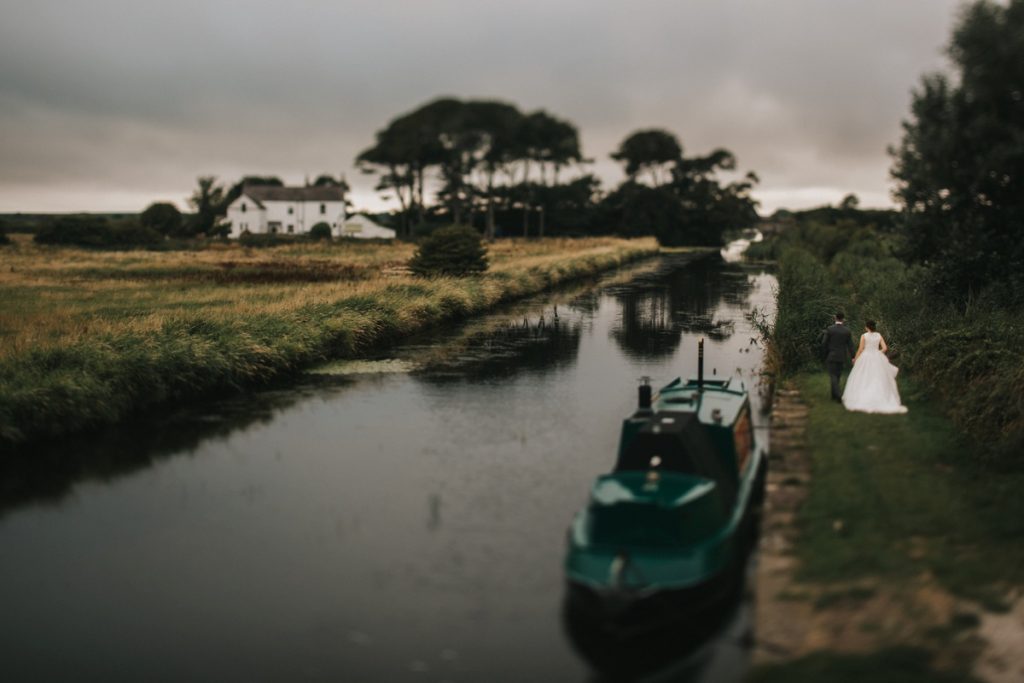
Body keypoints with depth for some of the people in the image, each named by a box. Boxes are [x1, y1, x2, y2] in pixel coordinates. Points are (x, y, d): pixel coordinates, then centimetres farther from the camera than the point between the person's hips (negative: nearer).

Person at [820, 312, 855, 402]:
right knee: (837, 376, 15)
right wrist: (852, 357, 6)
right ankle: (834, 395, 23)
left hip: (831, 356, -3)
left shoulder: (829, 329, -10)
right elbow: (850, 345, -1)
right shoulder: (847, 331, -2)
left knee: (833, 376, -1)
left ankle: (838, 395, -17)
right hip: (842, 357, 3)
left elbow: (824, 343, -9)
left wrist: (825, 354, 6)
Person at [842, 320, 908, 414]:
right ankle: (880, 400, 5)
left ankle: (862, 400, -4)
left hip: (866, 358, -3)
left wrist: (855, 359, 5)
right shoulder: (879, 336, 4)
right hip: (877, 359, 3)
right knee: (878, 380, 9)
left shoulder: (864, 336, -6)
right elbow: (885, 348, 0)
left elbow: (860, 349, -7)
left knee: (863, 380, 2)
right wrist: (877, 354, 17)